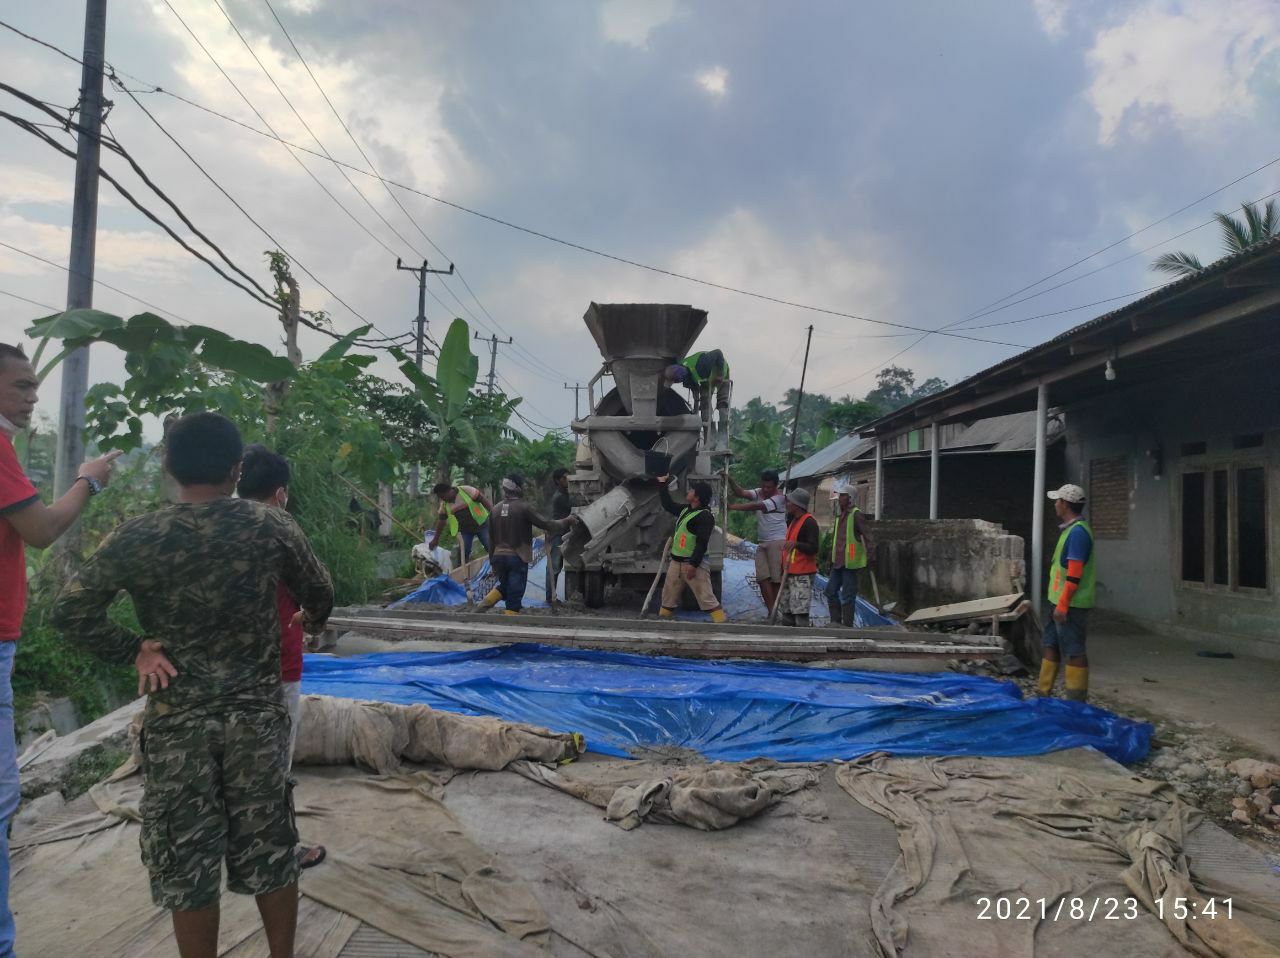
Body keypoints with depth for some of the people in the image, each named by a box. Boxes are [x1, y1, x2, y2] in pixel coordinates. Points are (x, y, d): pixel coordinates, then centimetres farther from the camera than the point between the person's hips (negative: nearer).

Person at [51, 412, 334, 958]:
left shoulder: (136, 538, -8)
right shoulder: (272, 528, -6)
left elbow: (69, 613, -9)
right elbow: (320, 594, 8)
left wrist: (133, 649, 1)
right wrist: (312, 621, 29)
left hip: (176, 722, -1)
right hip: (257, 714, 1)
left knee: (188, 862, 12)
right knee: (270, 851, 14)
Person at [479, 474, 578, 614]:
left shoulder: (495, 509, 6)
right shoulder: (524, 508, -12)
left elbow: (491, 537, 12)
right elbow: (546, 524, -11)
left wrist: (492, 561, 20)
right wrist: (567, 521, 4)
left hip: (499, 556, 6)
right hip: (517, 558, -6)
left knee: (505, 586, 25)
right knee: (514, 595, 1)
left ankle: (485, 603, 5)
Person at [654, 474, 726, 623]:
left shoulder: (706, 516, -15)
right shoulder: (685, 510, 14)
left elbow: (702, 543, -22)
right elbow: (668, 504, 30)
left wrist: (693, 564, -28)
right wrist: (662, 484, 29)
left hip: (693, 563, -9)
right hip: (676, 562, 9)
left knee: (706, 597, -11)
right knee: (668, 595, 15)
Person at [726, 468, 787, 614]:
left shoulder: (779, 498, -11)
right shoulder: (759, 492, 9)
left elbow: (757, 506, -21)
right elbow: (741, 493, -6)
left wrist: (732, 507, -25)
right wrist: (730, 480, -24)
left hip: (777, 541, -6)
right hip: (762, 542, 6)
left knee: (776, 577, -5)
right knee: (762, 577, -3)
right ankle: (771, 610, -2)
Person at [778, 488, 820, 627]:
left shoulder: (809, 522, -12)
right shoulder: (793, 520, 16)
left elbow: (813, 548, -19)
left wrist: (796, 544, -31)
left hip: (803, 575, -10)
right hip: (790, 573, 10)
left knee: (800, 611, -13)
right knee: (786, 611, 11)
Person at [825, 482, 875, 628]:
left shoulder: (856, 514, -9)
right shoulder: (840, 516, 17)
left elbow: (867, 535, -14)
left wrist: (869, 555, -20)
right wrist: (831, 560, 23)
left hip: (850, 562, -9)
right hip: (838, 561, 9)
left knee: (848, 596, -3)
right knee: (831, 591, 10)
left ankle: (847, 625, 4)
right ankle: (835, 622, 19)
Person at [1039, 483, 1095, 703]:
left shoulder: (1078, 532, -18)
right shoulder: (1070, 529, 14)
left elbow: (1074, 574, -22)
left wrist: (1063, 604, -22)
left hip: (1070, 605, -10)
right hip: (1062, 602, 10)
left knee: (1074, 652, -3)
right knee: (1051, 645, 15)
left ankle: (1076, 703, 4)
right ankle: (1044, 694, 24)